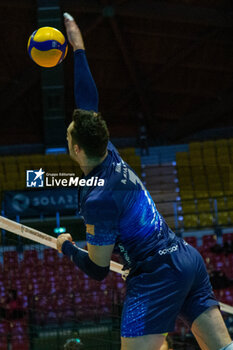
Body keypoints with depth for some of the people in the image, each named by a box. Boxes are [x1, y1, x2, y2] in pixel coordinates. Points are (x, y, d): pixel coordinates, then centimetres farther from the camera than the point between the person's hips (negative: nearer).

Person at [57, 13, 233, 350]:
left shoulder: (98, 200, -17)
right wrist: (79, 48, 27)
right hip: (190, 259, 8)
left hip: (156, 276, -8)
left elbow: (98, 270, -11)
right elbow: (89, 104, 19)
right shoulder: (109, 154, 4)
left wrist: (67, 247, 8)